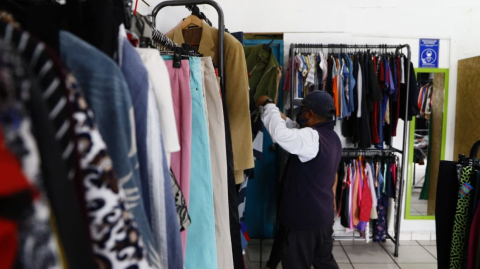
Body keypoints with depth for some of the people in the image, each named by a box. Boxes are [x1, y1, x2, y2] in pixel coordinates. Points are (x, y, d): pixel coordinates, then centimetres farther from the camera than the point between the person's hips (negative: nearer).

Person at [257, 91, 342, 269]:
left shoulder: (313, 138, -25)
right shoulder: (332, 137, 6)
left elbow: (279, 133, -38)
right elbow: (297, 134, 19)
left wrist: (268, 105, -23)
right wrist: (284, 119, 11)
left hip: (304, 218, -9)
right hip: (324, 215, 9)